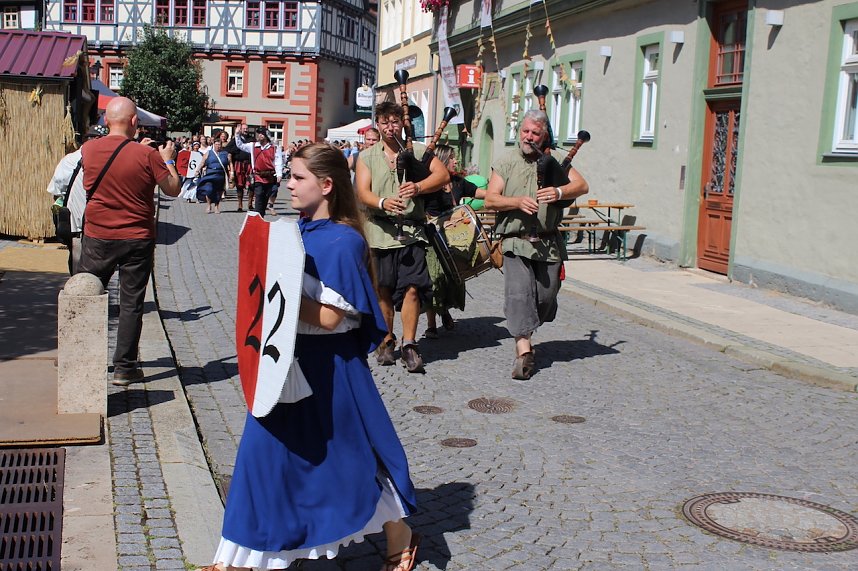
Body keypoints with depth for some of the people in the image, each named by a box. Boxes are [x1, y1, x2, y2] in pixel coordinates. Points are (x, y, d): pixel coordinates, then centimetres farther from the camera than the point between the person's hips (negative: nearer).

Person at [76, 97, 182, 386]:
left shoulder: (88, 149, -4)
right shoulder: (147, 155, -13)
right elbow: (173, 189, -3)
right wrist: (168, 159, 12)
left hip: (97, 238, 2)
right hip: (137, 241, -2)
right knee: (131, 304, 6)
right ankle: (124, 367, 10)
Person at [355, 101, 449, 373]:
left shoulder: (417, 151, 10)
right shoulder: (367, 157, 10)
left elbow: (443, 175, -2)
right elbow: (363, 192, -2)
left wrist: (418, 187, -21)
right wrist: (383, 203, -24)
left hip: (412, 231, -1)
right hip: (379, 232, 1)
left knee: (412, 287, -9)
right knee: (383, 290, 6)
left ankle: (409, 345, -1)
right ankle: (387, 341, 21)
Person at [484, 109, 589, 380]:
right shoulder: (506, 161, 6)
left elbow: (582, 186, 2)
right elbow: (490, 199, 0)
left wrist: (559, 192, -19)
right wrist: (517, 202, -18)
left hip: (548, 243, 3)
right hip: (516, 242, -3)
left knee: (546, 296, 7)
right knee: (518, 293, -16)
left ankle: (524, 332, 34)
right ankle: (524, 351, -17)